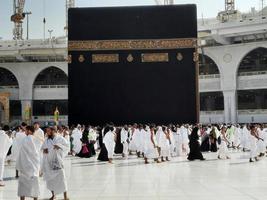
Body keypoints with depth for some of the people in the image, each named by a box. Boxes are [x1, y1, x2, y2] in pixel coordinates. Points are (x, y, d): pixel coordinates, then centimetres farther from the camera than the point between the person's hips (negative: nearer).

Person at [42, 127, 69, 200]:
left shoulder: (60, 138, 0)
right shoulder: (46, 140, 12)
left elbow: (67, 146, -2)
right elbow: (42, 148, 18)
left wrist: (60, 146, -18)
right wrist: (44, 150, -4)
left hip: (58, 160, -4)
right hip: (49, 162, 4)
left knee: (61, 177, -6)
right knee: (50, 178, 5)